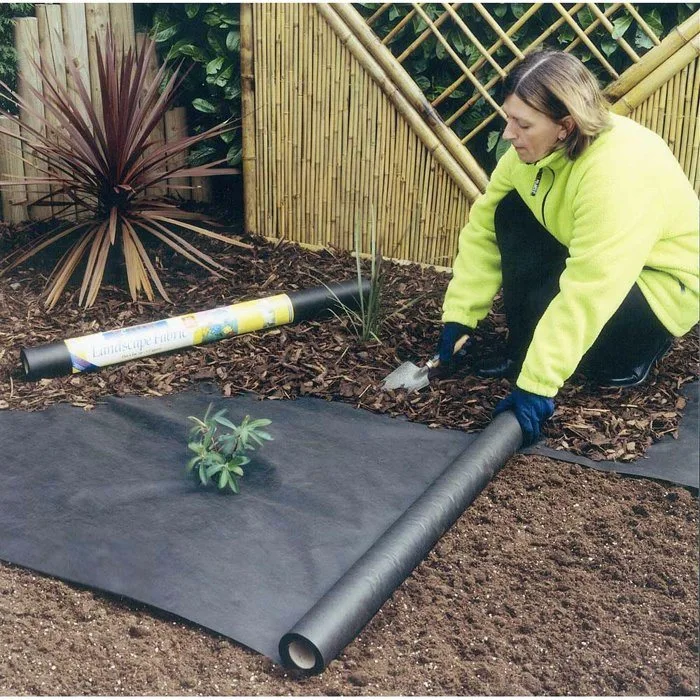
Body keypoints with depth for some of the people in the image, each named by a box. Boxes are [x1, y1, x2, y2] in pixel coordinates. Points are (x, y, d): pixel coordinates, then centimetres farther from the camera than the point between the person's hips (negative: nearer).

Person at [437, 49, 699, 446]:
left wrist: (536, 385, -35)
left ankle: (632, 355, 1)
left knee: (543, 306, -29)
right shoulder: (532, 149, -11)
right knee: (511, 213, -10)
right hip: (593, 259, 8)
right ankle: (523, 353, -2)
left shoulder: (619, 170, -36)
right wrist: (458, 318, -11)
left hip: (664, 282, -7)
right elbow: (484, 227, -7)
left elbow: (586, 293, -37)